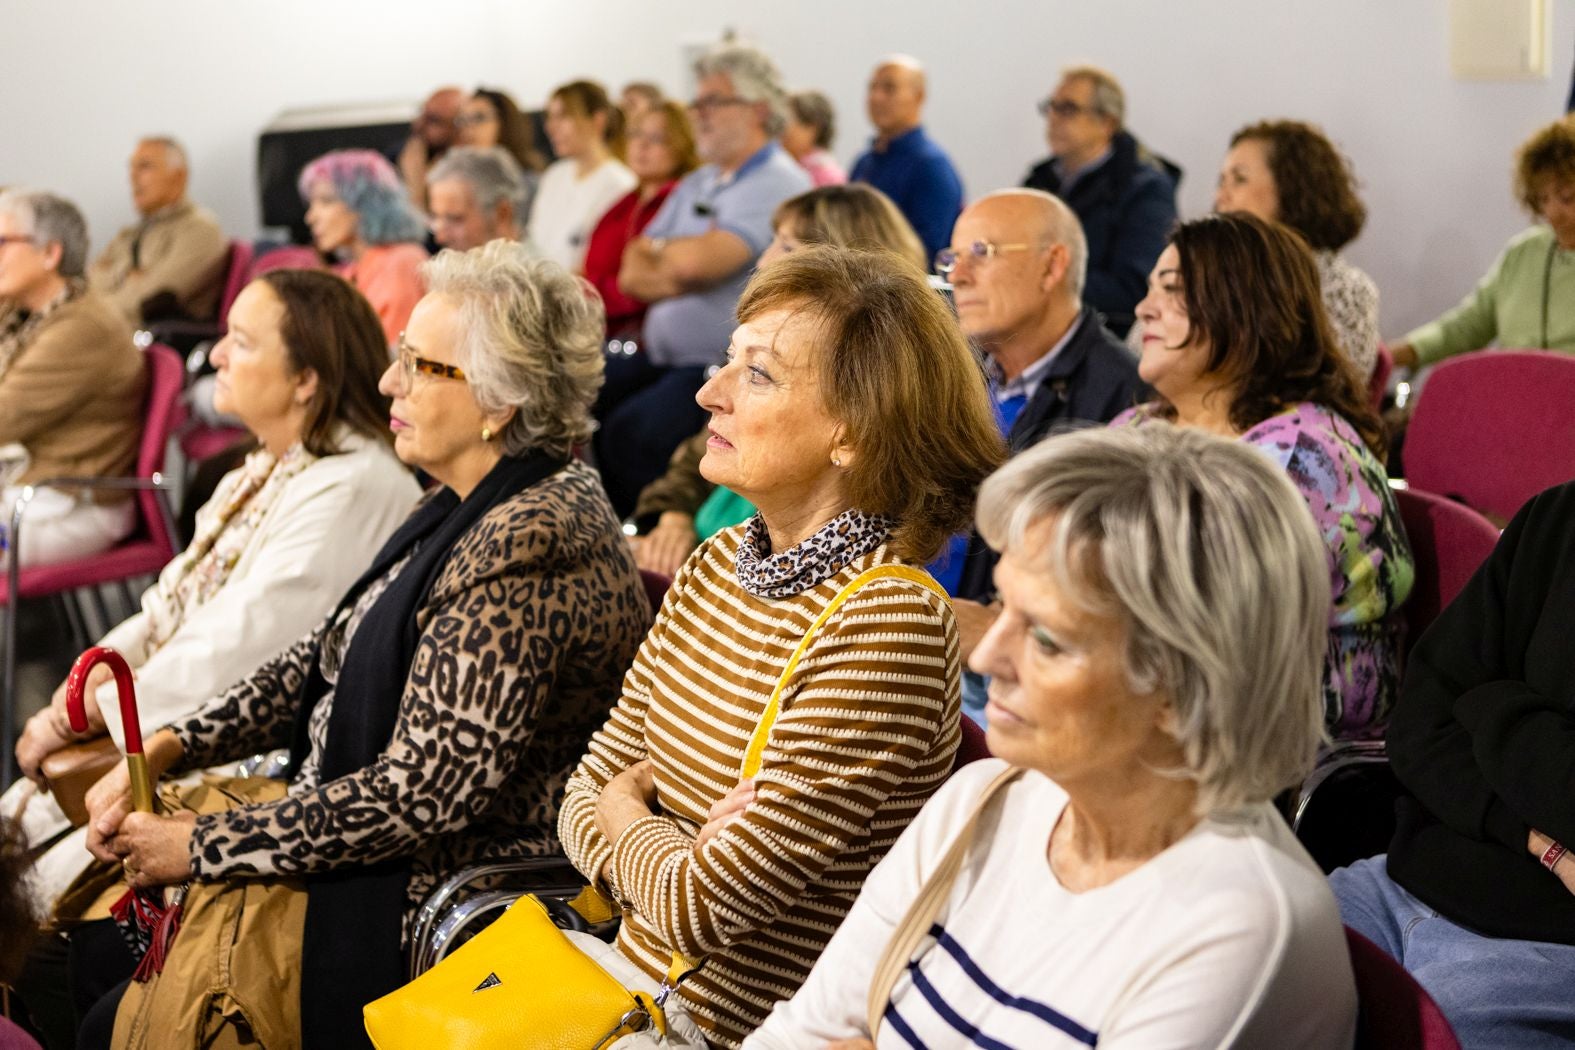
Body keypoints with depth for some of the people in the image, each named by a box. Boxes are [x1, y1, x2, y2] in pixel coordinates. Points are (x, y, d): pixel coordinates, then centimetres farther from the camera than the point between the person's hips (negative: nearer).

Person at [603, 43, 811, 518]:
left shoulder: (780, 185, -9)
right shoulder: (696, 184, 19)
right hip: (662, 356, 9)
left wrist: (659, 250, 0)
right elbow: (632, 274, 13)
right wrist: (682, 276, -7)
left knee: (634, 431, -29)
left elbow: (698, 263, -22)